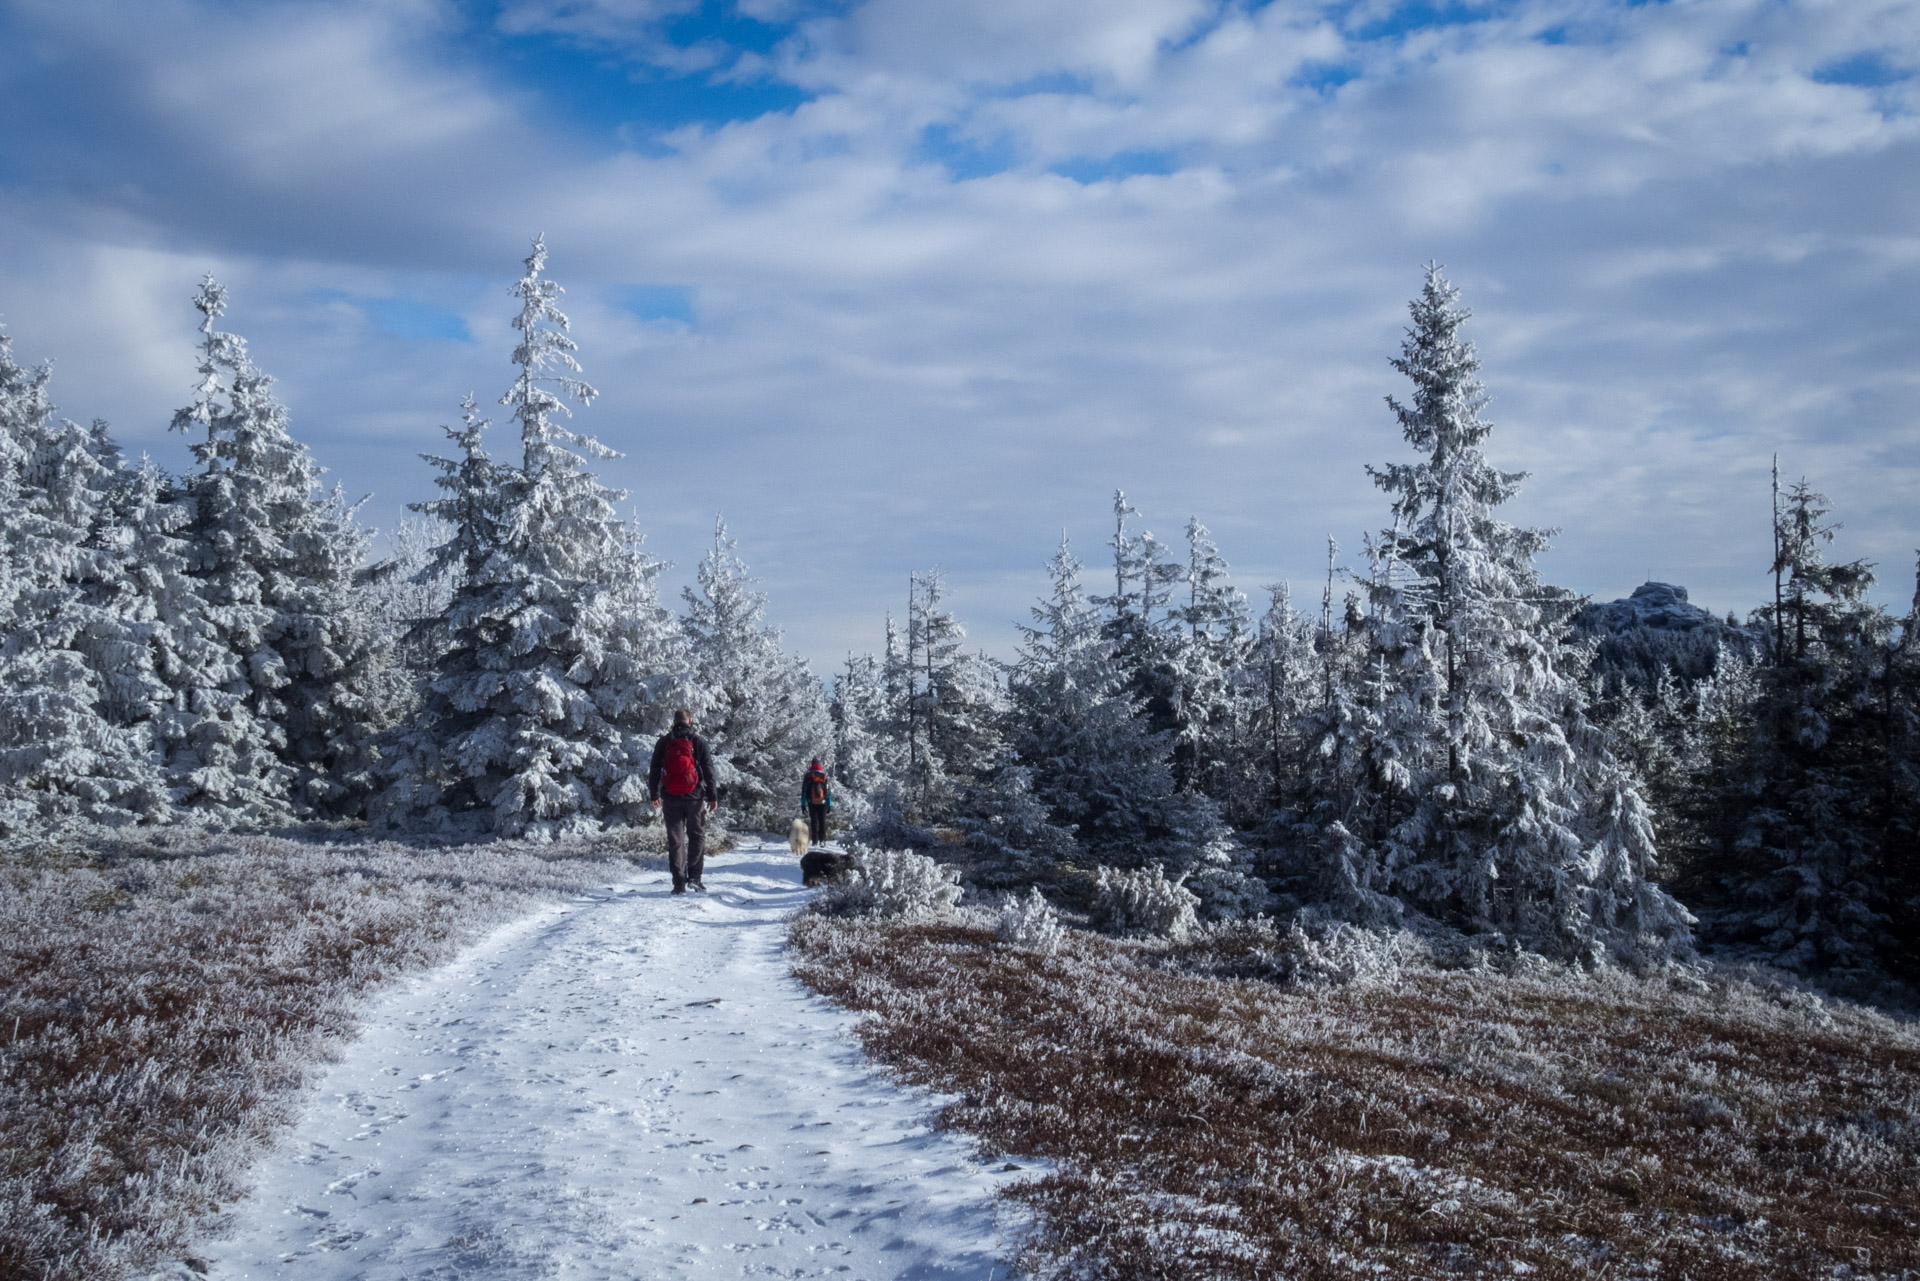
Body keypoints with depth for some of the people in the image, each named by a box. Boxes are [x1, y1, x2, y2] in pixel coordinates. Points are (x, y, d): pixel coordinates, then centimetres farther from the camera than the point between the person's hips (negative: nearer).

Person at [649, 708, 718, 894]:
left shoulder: (663, 742, 6)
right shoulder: (697, 741, -1)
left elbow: (654, 770, 10)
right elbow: (708, 770, -2)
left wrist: (653, 795, 21)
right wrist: (713, 796, 3)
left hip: (670, 799, 2)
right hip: (693, 798, -2)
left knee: (675, 840, 5)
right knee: (697, 836, 10)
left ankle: (679, 883, 2)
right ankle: (694, 876, -2)